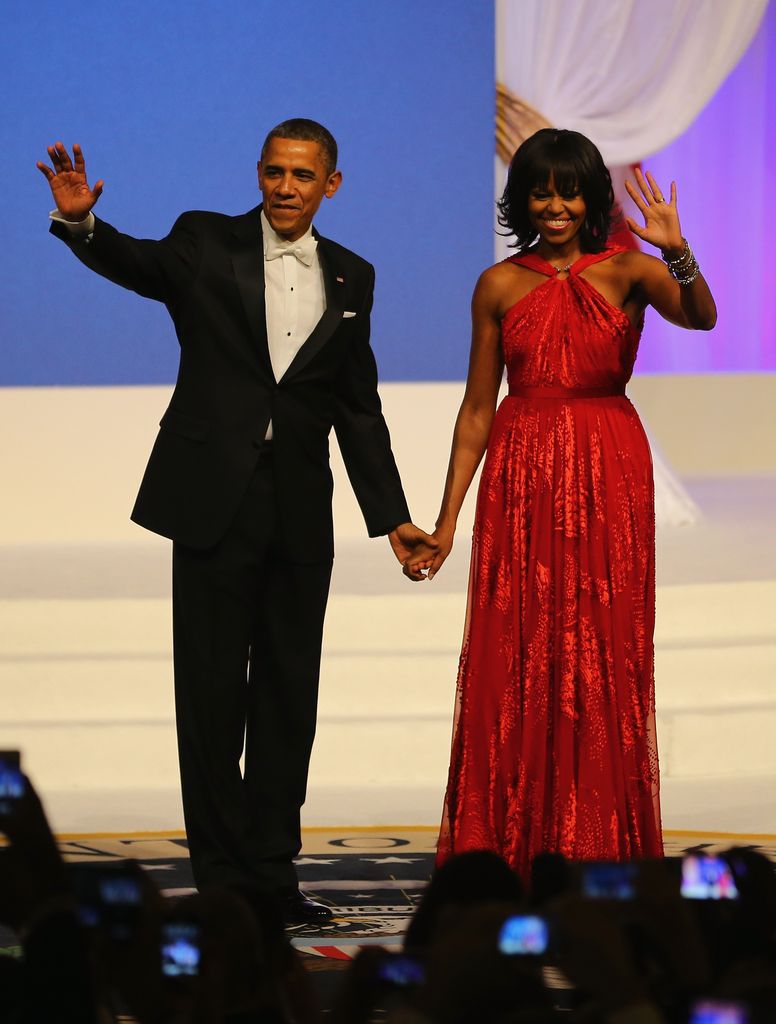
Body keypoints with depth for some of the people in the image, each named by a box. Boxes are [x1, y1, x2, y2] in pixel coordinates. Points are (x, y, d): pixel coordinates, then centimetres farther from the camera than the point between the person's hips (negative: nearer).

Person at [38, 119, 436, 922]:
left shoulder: (350, 278, 11)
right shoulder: (206, 245, 1)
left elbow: (358, 408, 14)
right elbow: (134, 261, -20)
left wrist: (391, 518, 11)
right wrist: (80, 222, -41)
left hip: (300, 516, 3)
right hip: (213, 502, -3)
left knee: (288, 696, 6)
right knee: (212, 693, 1)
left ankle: (271, 871, 14)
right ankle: (221, 877, 6)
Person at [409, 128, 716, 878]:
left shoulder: (626, 271, 0)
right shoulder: (500, 286, 7)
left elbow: (700, 317, -19)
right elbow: (477, 407, 10)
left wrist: (676, 251, -37)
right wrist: (446, 516, 7)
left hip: (607, 483, -2)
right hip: (520, 480, 2)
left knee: (602, 663, 0)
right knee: (514, 662, 1)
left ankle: (597, 851, 7)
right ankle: (505, 852, 7)